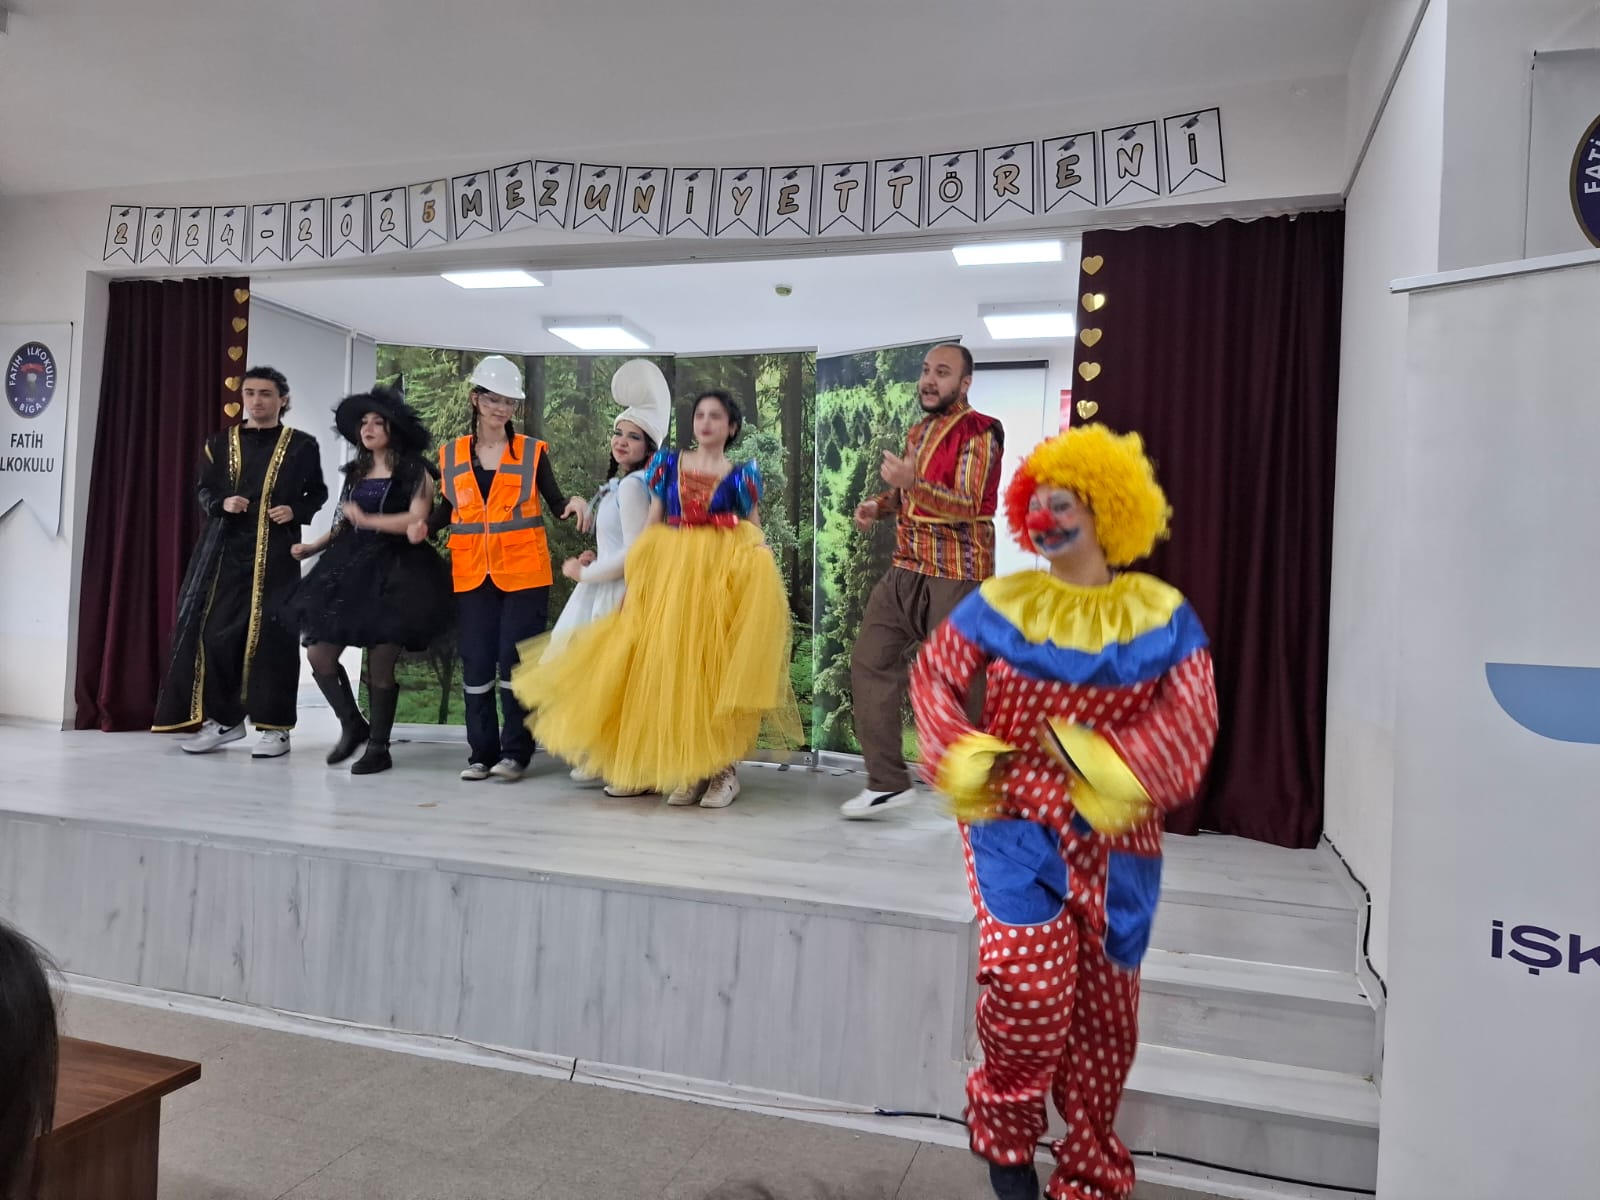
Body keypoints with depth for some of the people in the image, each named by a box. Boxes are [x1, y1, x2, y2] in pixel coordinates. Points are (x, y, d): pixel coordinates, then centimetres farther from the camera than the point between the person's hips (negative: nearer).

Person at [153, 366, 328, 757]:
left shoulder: (302, 446, 6)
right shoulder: (219, 443, 12)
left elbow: (318, 493, 10)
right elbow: (203, 490, 14)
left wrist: (296, 511, -8)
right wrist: (221, 503, -7)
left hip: (276, 553, -3)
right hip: (225, 549, 3)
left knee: (272, 635, -5)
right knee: (215, 632, -1)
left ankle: (274, 726, 2)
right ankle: (222, 718, 12)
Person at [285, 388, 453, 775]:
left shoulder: (414, 472, -2)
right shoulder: (355, 471, 18)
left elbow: (417, 519, -16)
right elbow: (345, 523, 22)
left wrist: (367, 519, -15)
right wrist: (315, 546, 8)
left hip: (392, 574, -7)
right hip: (349, 569, 7)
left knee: (380, 665, -4)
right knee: (319, 654, 0)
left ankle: (379, 747, 10)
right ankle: (353, 726, 19)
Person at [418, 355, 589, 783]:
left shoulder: (532, 451, 2)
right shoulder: (451, 454, 8)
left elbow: (554, 501, 2)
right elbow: (450, 508, 15)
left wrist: (575, 502, -19)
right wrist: (425, 525, -4)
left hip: (523, 572, -2)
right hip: (472, 573, 3)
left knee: (517, 660, -1)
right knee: (476, 662, 5)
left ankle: (515, 751, 9)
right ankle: (481, 752, 15)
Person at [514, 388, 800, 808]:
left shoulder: (741, 475, 4)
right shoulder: (668, 462, 9)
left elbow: (754, 535, 5)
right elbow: (651, 525, 9)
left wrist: (755, 566, -12)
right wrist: (637, 574, 3)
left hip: (720, 576, -2)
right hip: (669, 572, 3)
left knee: (712, 665, -5)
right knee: (670, 664, 1)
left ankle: (722, 768, 5)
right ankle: (684, 769, 10)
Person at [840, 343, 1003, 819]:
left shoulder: (977, 433, -10)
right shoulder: (918, 432, 16)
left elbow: (969, 506, -21)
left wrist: (912, 483, -35)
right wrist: (879, 505, 7)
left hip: (955, 579, -8)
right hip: (905, 572, 8)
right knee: (870, 664, 4)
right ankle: (888, 781, 12)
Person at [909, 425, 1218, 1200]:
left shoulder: (1162, 616, -1)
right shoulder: (1001, 604, 0)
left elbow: (1189, 717, -10)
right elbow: (934, 673, 5)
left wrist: (1105, 760, -25)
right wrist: (958, 755, -9)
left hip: (1115, 838, 2)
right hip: (1016, 820, -1)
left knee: (1104, 1009, 11)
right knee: (1030, 987, -18)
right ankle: (1005, 1131, 13)